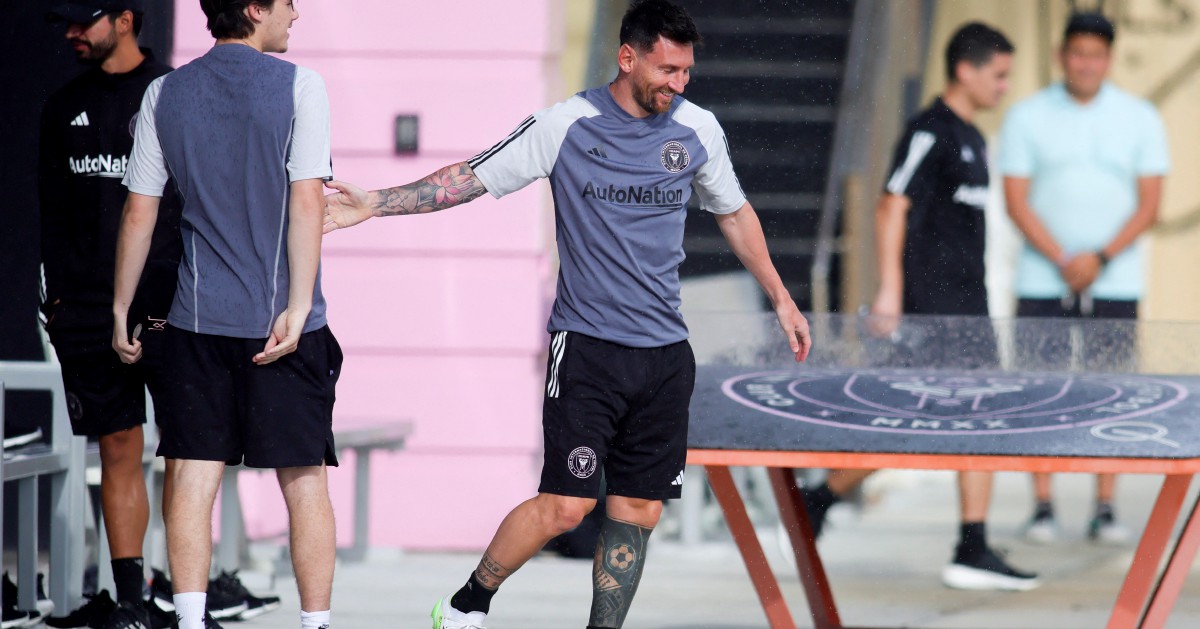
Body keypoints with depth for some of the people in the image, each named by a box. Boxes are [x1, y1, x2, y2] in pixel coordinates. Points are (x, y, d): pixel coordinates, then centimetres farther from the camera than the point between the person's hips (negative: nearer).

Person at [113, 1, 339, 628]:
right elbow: (306, 203, -12)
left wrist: (121, 310, 15)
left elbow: (138, 212, 7)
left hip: (197, 318, 3)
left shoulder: (164, 94, 5)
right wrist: (297, 308, -13)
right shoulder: (299, 86, -5)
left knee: (193, 476, 3)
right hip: (282, 320, -3)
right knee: (304, 479, 5)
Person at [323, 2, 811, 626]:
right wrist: (376, 204, -7)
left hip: (665, 352, 4)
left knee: (637, 513, 2)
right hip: (587, 346, -4)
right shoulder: (566, 125, -6)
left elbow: (734, 213, 21)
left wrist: (780, 299, 24)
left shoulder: (698, 129, 5)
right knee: (565, 505, -10)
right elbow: (471, 178, 0)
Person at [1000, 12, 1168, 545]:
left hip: (1115, 281, 0)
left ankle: (1105, 512, 2)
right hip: (1042, 281, 0)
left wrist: (1101, 257, -12)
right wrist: (1063, 262, -12)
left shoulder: (1140, 119, 5)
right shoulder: (1027, 118, 3)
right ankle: (1042, 509, 3)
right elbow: (1017, 202, -1)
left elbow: (1149, 205, 1)